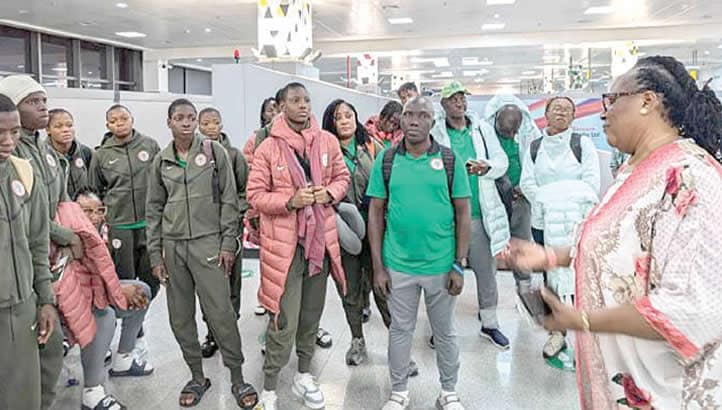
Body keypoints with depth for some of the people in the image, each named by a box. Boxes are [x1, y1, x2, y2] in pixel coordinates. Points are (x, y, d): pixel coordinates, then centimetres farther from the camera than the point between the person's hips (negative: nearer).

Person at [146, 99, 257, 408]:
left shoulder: (214, 151, 0)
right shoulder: (161, 160, 8)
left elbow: (229, 200, -1)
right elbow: (153, 209, 11)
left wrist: (228, 243, -6)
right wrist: (155, 254, 7)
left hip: (208, 242, -3)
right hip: (173, 246, 4)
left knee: (220, 313, -6)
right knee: (180, 318, 8)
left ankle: (237, 378, 10)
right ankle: (197, 376, 25)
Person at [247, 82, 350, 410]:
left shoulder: (328, 141, 3)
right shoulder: (268, 148, -7)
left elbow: (342, 177, 13)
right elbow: (255, 195, -6)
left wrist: (330, 193, -8)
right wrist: (290, 201, -21)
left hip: (320, 238, 4)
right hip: (284, 242, -4)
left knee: (311, 314, 16)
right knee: (284, 321, -3)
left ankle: (304, 376, 36)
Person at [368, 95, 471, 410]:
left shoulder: (451, 161, -3)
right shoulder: (385, 161, -1)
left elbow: (463, 213, -2)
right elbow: (376, 213, 1)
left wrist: (459, 265, -6)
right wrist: (378, 266, -3)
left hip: (441, 265, 0)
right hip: (398, 265, 1)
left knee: (445, 332, 15)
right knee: (400, 330, 15)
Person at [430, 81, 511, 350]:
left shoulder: (482, 129, 7)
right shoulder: (435, 134, -1)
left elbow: (502, 161, 5)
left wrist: (486, 167, -16)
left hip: (480, 213, 3)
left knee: (486, 270, 11)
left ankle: (489, 324, 29)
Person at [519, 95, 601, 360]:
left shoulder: (582, 144, 2)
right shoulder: (534, 147, 10)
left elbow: (591, 183, -5)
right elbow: (527, 183, 2)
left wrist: (570, 206, -13)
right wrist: (546, 203, -11)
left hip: (576, 222, -3)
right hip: (543, 222, 3)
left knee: (576, 276, -7)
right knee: (549, 276, 7)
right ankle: (557, 332, 19)